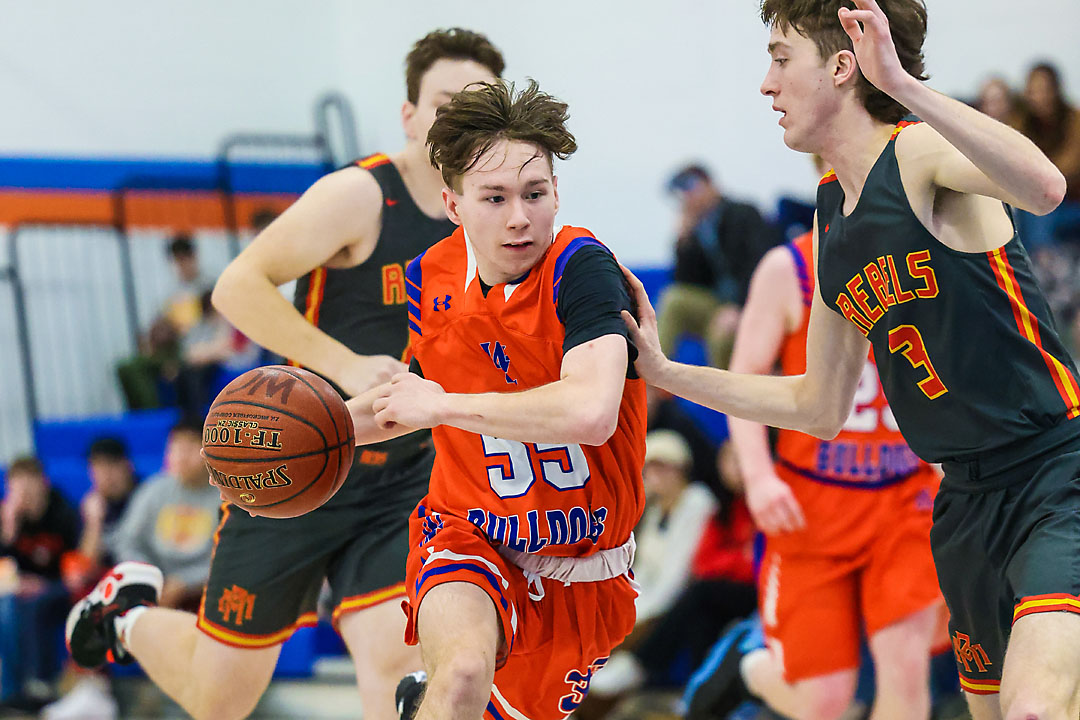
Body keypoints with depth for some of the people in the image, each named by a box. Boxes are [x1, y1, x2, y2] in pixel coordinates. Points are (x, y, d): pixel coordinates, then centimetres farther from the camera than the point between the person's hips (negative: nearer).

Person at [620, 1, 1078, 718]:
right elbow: (821, 408, 20)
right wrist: (663, 370, 18)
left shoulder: (920, 152, -12)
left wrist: (905, 87, -39)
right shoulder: (831, 217, 12)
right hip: (967, 498, 8)